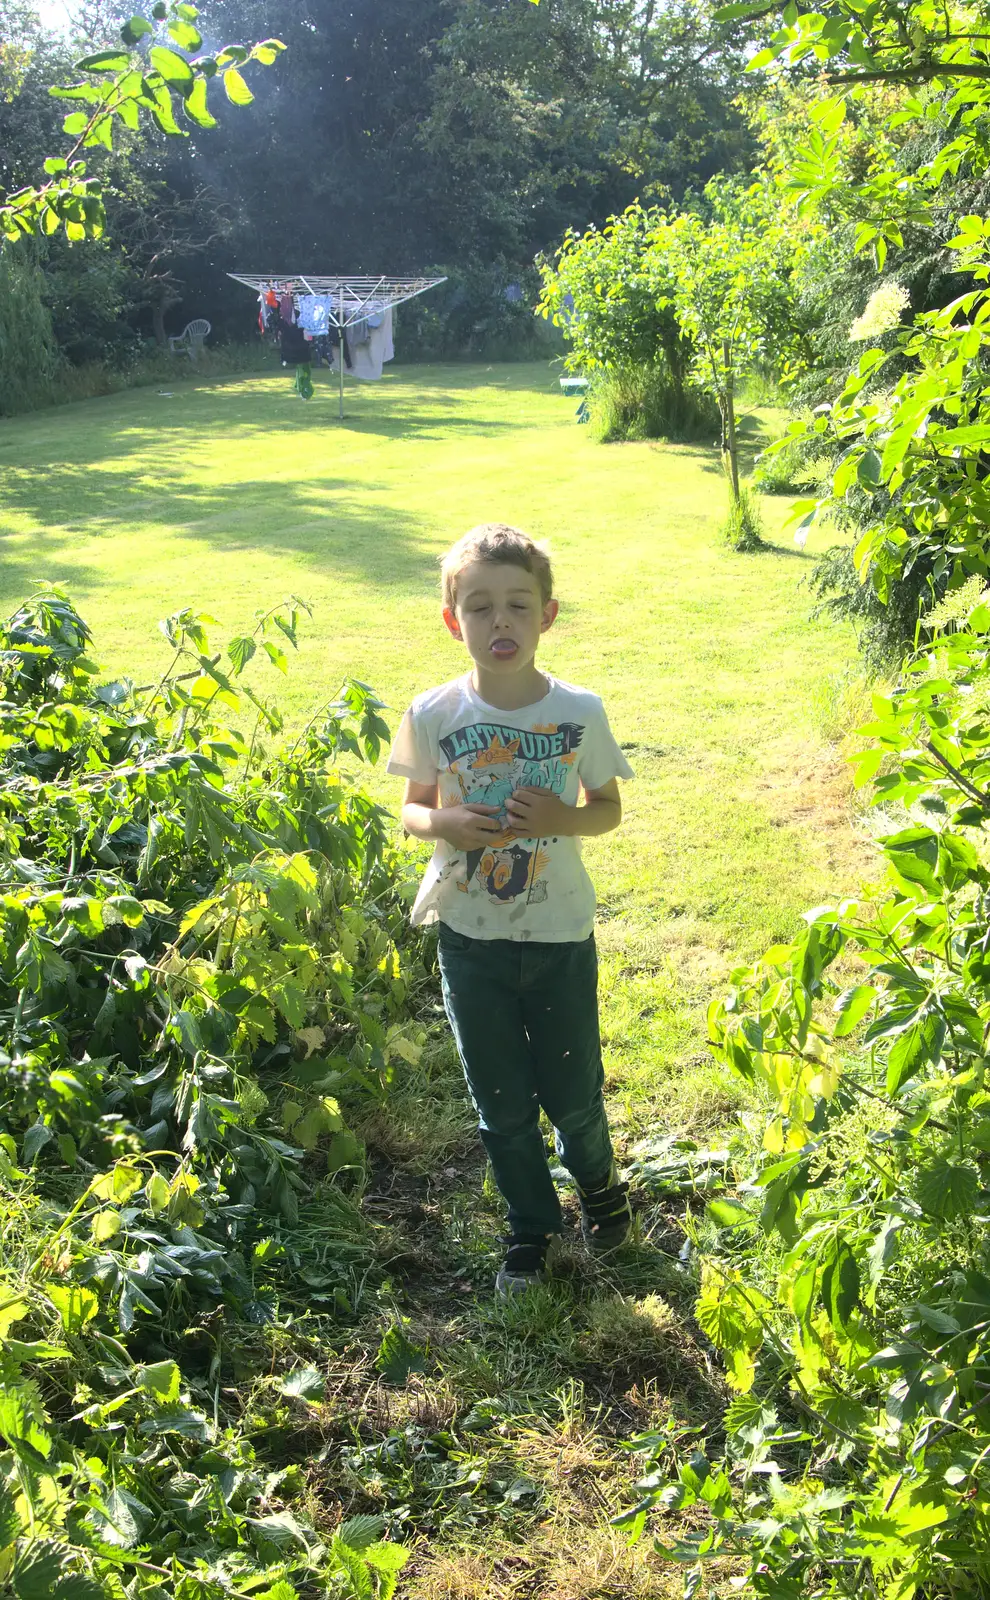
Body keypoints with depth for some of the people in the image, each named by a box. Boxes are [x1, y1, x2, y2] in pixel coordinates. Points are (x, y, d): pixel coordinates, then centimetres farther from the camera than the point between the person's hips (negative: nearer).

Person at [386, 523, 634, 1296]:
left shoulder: (579, 712, -11)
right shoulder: (434, 715, -11)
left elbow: (609, 809, 1)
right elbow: (413, 807, 2)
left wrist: (564, 819, -21)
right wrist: (445, 825, -20)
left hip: (560, 937, -1)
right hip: (471, 940, 1)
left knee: (572, 1093, 12)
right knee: (502, 1103, 13)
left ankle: (598, 1180, 46)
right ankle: (532, 1226, 38)